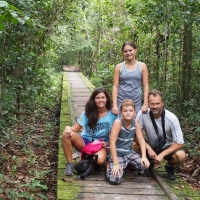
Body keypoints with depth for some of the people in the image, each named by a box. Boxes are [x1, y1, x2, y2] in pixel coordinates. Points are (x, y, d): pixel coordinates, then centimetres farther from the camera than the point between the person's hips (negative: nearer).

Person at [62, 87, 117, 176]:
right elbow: (75, 129, -3)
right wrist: (68, 128, -26)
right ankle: (69, 164, -15)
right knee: (66, 135, -28)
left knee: (100, 159, -37)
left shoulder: (113, 114, -7)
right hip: (85, 141, 2)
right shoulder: (88, 112, -3)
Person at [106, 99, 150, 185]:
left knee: (145, 165, -17)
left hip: (129, 153, 6)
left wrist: (144, 157, -15)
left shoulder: (135, 122, -3)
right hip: (116, 154, -6)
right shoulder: (118, 122, -20)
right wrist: (115, 163, -26)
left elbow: (141, 140, 0)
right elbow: (112, 143, -23)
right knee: (115, 179, -24)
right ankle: (109, 165, 9)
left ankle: (127, 166, 12)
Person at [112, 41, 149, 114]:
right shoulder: (119, 67, 3)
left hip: (136, 103, 0)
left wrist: (145, 104, -4)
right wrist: (114, 105, -6)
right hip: (121, 102, 0)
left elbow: (146, 86, 3)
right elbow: (115, 86, 1)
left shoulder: (142, 66, 4)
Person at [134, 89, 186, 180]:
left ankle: (169, 167, 5)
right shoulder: (142, 114, -22)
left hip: (167, 147, -1)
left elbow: (179, 143, -20)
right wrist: (149, 148, -26)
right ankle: (149, 162, 5)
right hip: (150, 145, 2)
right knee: (133, 145, -27)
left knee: (180, 155, -33)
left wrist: (162, 155, -27)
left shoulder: (171, 118, -25)